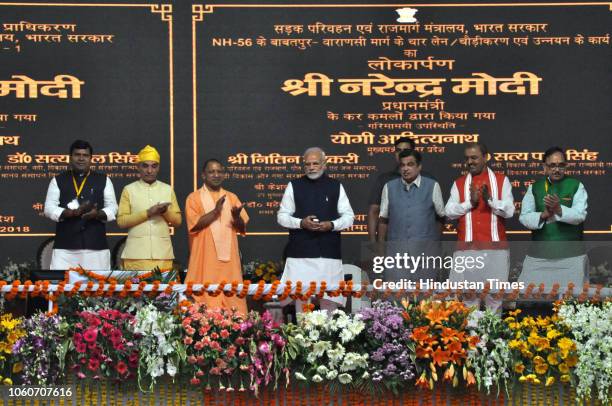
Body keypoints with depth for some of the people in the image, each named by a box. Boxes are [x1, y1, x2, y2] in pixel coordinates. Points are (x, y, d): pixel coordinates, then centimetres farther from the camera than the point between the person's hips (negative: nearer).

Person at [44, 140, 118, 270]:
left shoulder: (103, 180, 12)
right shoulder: (58, 181, 11)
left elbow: (112, 208, 7)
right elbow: (49, 208, 3)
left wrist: (97, 214, -15)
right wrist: (71, 212, -15)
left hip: (96, 245, 0)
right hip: (65, 246, 0)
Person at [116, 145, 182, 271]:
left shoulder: (168, 190, 13)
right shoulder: (129, 190, 6)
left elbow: (177, 221, 12)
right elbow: (121, 221, -2)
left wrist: (166, 212, -8)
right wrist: (147, 213, -11)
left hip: (162, 254, 2)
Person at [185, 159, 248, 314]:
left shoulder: (232, 197, 14)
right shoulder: (194, 198, 3)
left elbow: (242, 228, 9)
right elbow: (194, 225, -9)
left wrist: (236, 217, -13)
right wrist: (215, 212, -19)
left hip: (228, 257, 3)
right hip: (205, 258, -3)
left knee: (230, 295, 1)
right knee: (206, 296, -6)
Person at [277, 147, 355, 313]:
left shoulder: (335, 186, 10)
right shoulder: (294, 186, 8)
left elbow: (349, 216, 10)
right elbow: (282, 216, 8)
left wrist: (332, 225, -10)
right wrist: (301, 223, -11)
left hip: (328, 251, 0)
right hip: (300, 251, 0)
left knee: (329, 294, -1)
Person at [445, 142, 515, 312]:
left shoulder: (501, 180, 6)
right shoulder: (458, 183, 11)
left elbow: (509, 210, -4)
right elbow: (449, 212, 0)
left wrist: (490, 199, -19)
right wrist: (470, 203, -12)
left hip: (495, 247, -1)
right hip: (466, 248, 1)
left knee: (495, 295, 1)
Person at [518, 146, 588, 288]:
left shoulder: (576, 186, 2)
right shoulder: (534, 188, 8)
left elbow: (580, 215, -12)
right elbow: (524, 217, -1)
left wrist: (559, 209, -30)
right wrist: (543, 215, -21)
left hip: (571, 256, -2)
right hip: (538, 256, 2)